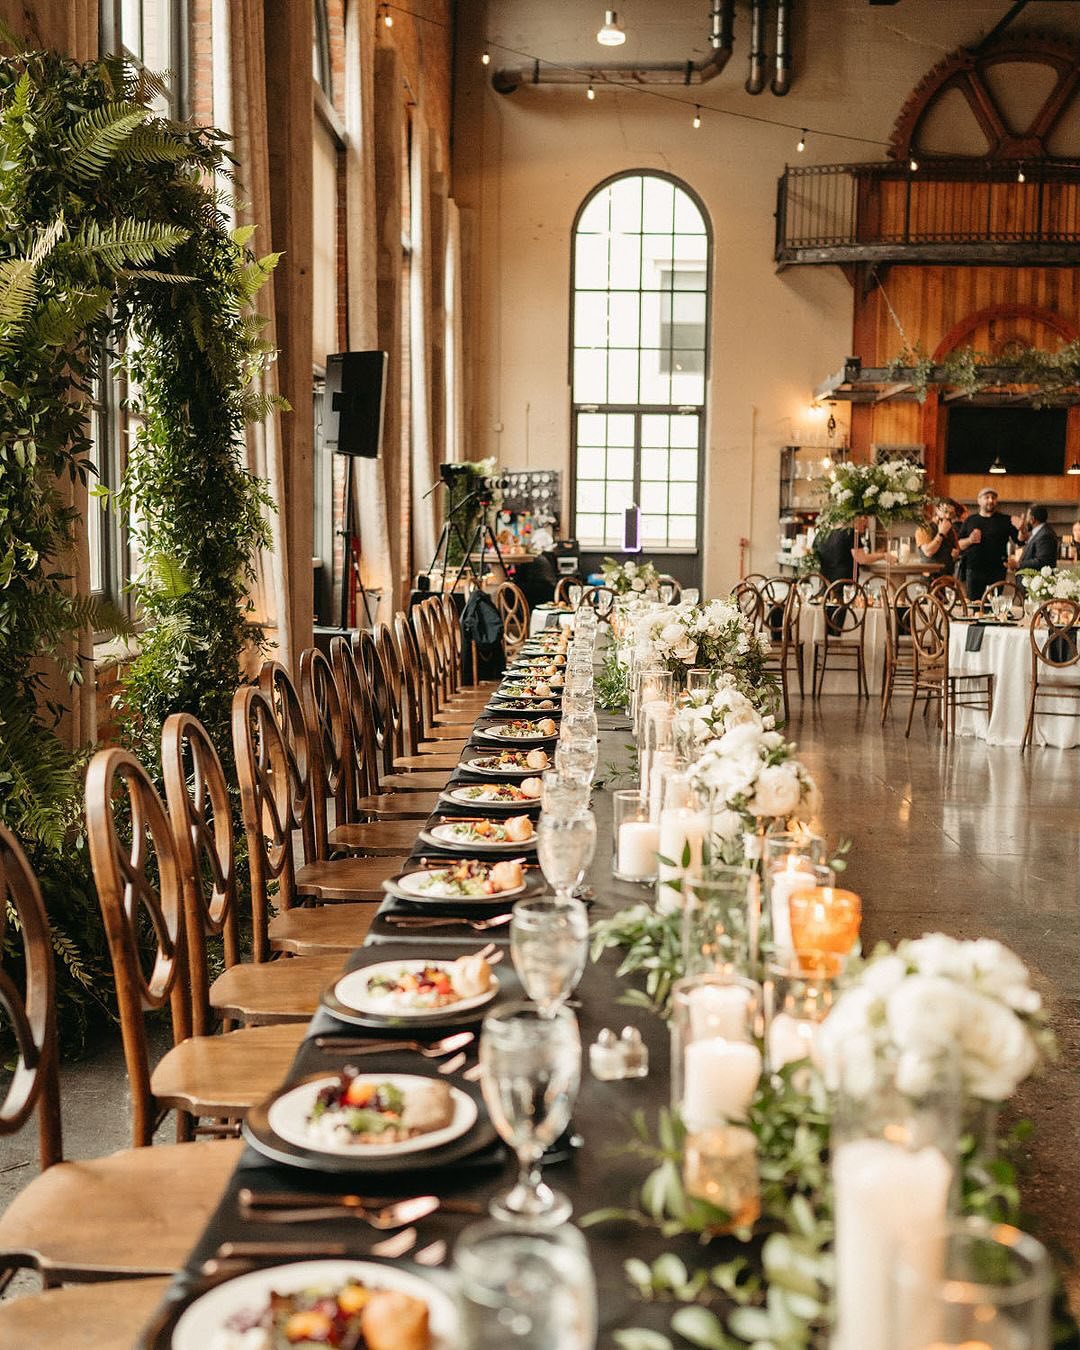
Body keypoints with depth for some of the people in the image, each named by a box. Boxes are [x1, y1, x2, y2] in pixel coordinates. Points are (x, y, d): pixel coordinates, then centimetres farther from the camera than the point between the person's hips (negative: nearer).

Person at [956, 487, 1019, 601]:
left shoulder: (1005, 521, 9)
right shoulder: (970, 520, 13)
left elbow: (1019, 540, 0)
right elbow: (958, 545, 10)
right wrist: (969, 540, -10)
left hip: (997, 571, -1)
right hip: (974, 569, 1)